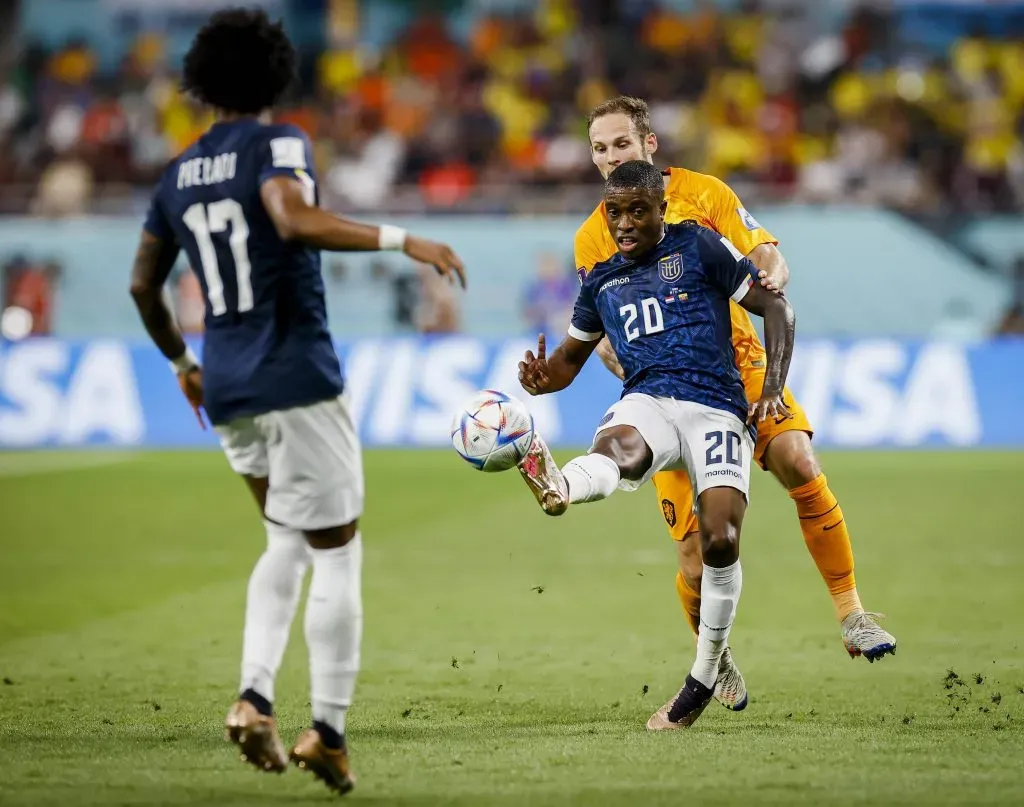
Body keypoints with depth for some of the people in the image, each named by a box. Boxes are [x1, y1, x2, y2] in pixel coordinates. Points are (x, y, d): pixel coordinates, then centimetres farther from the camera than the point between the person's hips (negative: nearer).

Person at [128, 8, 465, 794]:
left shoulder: (178, 175, 12)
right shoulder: (277, 144, -8)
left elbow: (143, 285, 17)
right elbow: (294, 220, -28)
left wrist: (181, 360, 32)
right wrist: (402, 240, -26)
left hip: (227, 390, 7)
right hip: (297, 379, -7)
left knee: (289, 540, 21)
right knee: (336, 553, 0)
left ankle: (255, 696, 4)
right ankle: (330, 730, -3)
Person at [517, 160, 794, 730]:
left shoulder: (700, 247, 10)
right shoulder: (601, 281, 22)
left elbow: (776, 307, 9)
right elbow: (572, 357, 32)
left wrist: (774, 390, -4)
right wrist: (542, 378, 6)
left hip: (718, 408, -2)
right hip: (648, 401, 2)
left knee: (721, 540, -21)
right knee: (615, 446, -37)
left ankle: (705, 676, -2)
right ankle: (557, 487, -76)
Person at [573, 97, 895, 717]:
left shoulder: (704, 194, 2)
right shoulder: (594, 238, 4)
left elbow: (769, 259, 1)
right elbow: (603, 336, 6)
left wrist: (770, 277, -23)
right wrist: (637, 373, -15)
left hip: (740, 368, 0)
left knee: (798, 461, -28)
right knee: (696, 551, -10)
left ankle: (850, 611, -16)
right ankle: (714, 659, 19)